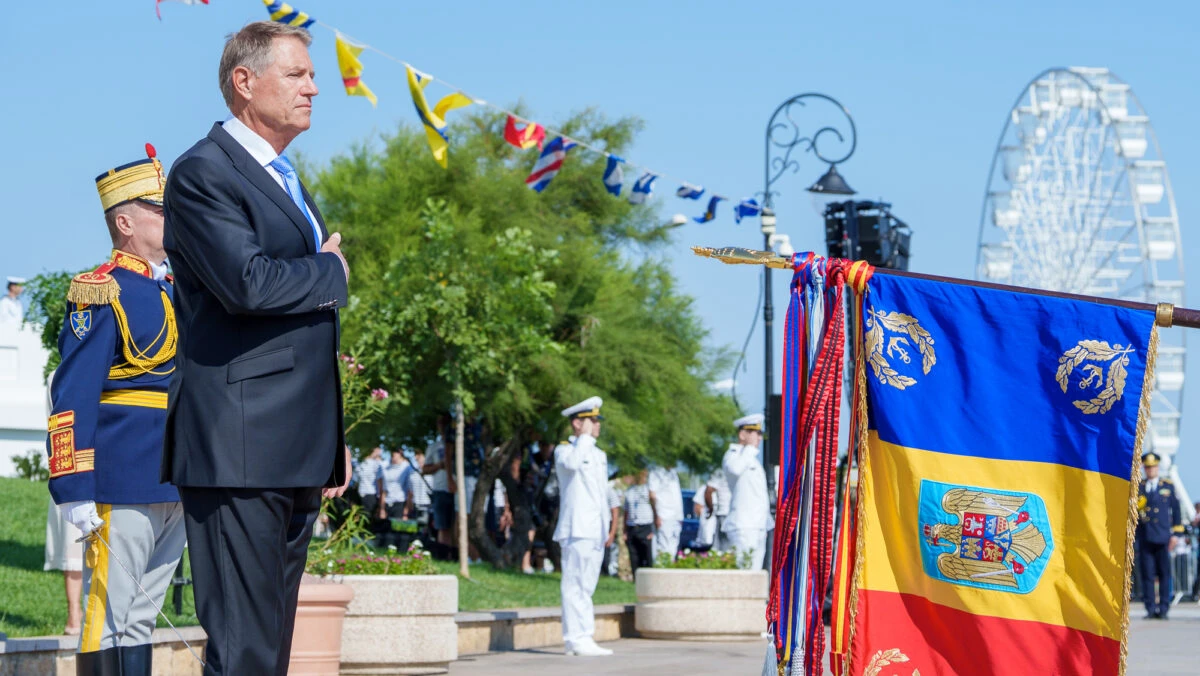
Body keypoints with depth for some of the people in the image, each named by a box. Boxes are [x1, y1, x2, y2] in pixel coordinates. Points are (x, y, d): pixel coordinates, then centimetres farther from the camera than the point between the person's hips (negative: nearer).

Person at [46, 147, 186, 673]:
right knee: (108, 621, -5)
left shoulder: (178, 290, 16)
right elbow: (73, 398, -12)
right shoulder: (101, 293, -8)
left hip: (177, 486, 8)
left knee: (142, 619, 11)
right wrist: (74, 491, -18)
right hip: (123, 486, -8)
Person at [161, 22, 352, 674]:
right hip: (239, 449, -9)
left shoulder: (287, 183, 23)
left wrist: (332, 440, 23)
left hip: (296, 454, 9)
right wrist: (332, 272, -4)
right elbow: (246, 283, -23)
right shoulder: (204, 172, -7)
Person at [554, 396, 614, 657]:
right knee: (575, 585, -9)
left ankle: (583, 638, 11)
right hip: (577, 528, -8)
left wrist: (607, 525, 20)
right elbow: (572, 463, -28)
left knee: (586, 586, 9)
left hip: (596, 529, 8)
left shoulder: (599, 455, 20)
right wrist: (584, 437, -17)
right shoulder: (564, 450, -3)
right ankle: (577, 639, -11)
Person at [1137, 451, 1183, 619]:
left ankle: (1163, 609, 1)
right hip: (1145, 537, 0)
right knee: (1147, 574, -2)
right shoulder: (1138, 487, 11)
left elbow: (1175, 510, 10)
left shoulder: (1168, 486, 11)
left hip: (1163, 537, 0)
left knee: (1165, 574, -2)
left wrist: (1175, 534, 3)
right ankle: (1150, 609, 2)